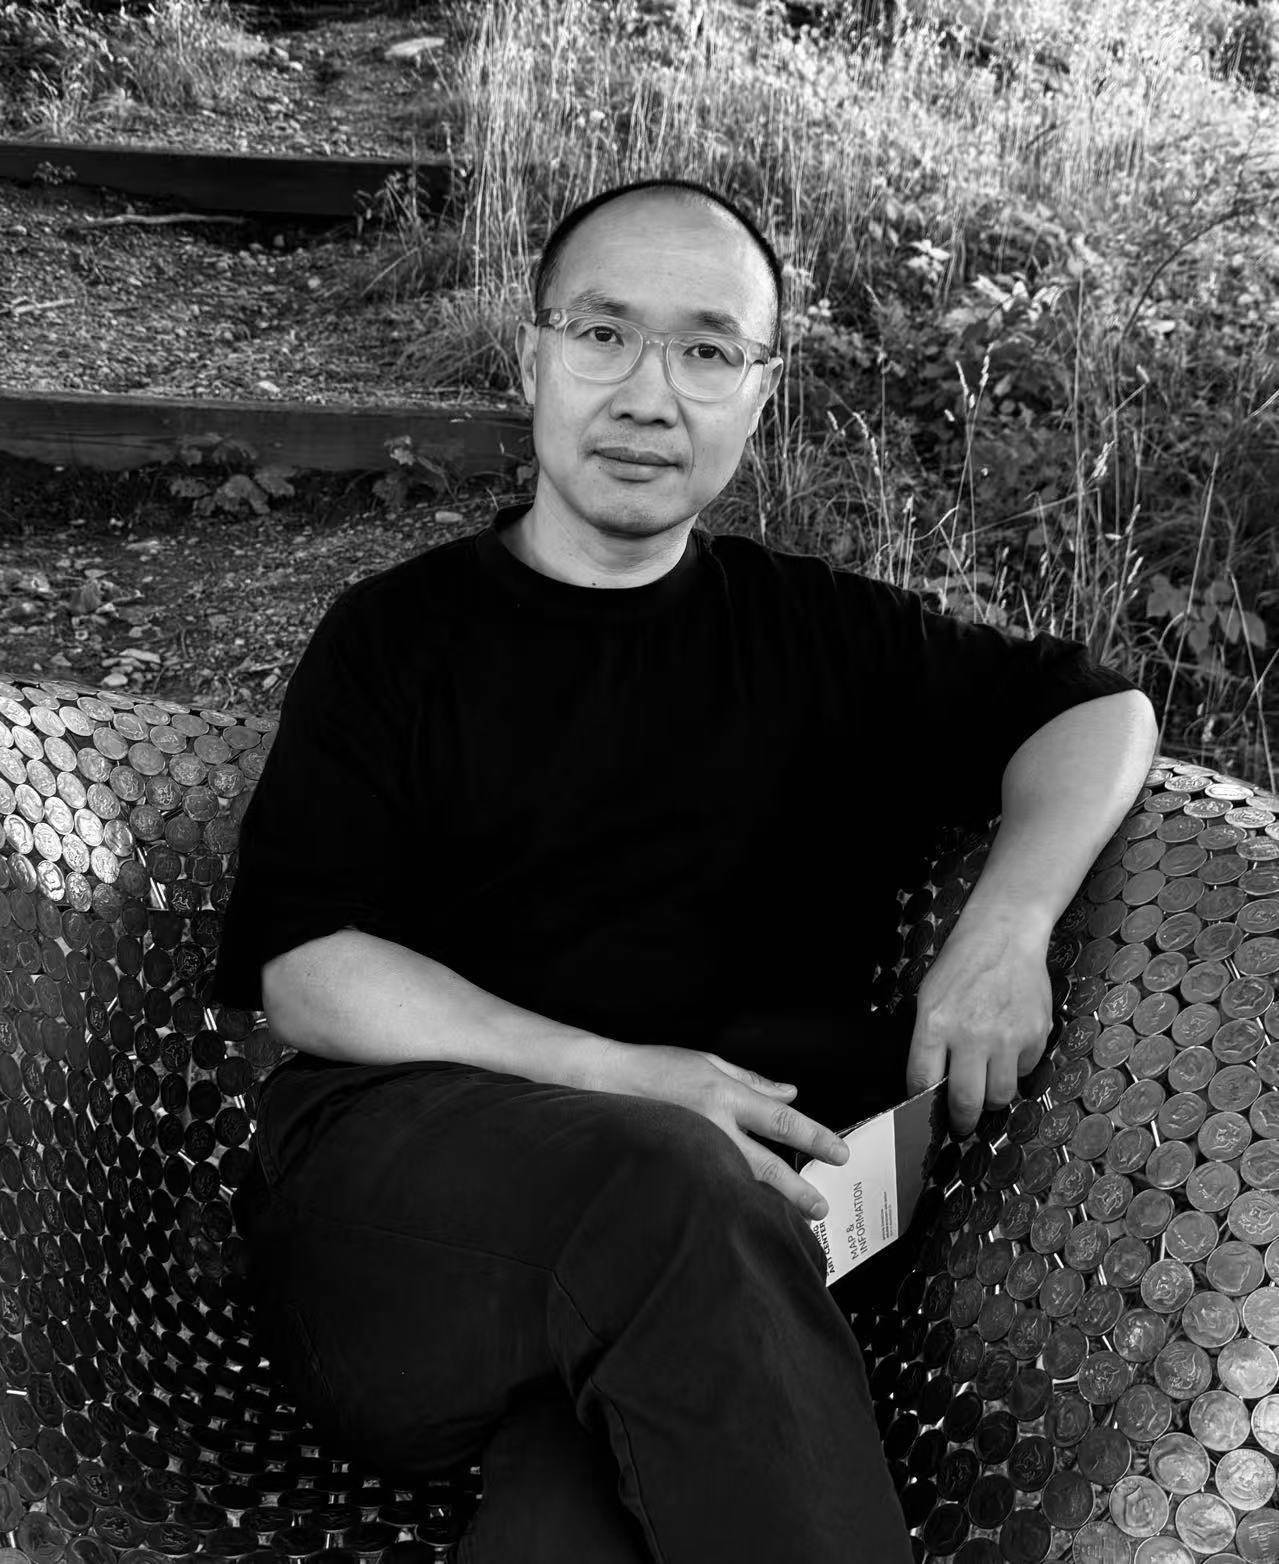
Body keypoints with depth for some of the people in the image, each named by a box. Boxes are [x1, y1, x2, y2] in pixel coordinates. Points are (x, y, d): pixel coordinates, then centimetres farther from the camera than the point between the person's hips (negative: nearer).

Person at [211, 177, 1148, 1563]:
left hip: (734, 1183, 0)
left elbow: (1093, 708, 23)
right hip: (402, 1163, 0)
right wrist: (614, 1075, -14)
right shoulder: (392, 636, 10)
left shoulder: (818, 634, 16)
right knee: (660, 1184, -33)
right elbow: (300, 972, 0)